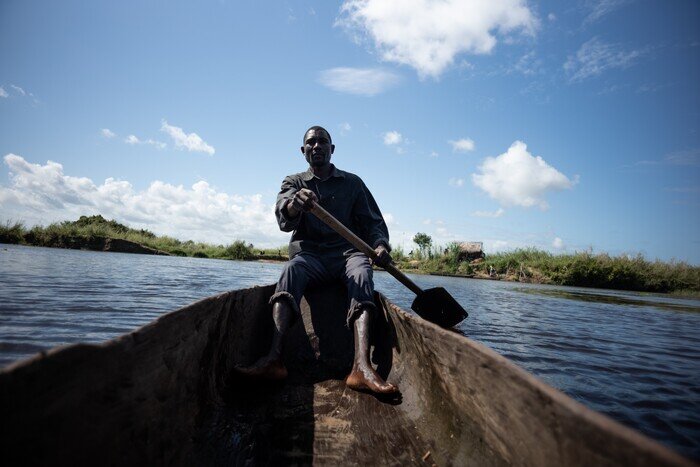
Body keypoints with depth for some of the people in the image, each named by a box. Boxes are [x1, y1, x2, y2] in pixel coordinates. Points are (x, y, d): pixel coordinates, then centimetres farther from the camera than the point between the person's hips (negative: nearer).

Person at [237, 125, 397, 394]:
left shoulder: (352, 182, 16)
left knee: (361, 272, -33)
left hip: (347, 251, 0)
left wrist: (380, 245, -13)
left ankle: (361, 366, -50)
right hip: (309, 253, 0)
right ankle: (274, 358, -47)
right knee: (291, 270, -33)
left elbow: (373, 222, 10)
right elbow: (284, 218, -9)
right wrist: (295, 204, -35)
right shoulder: (293, 182, 13)